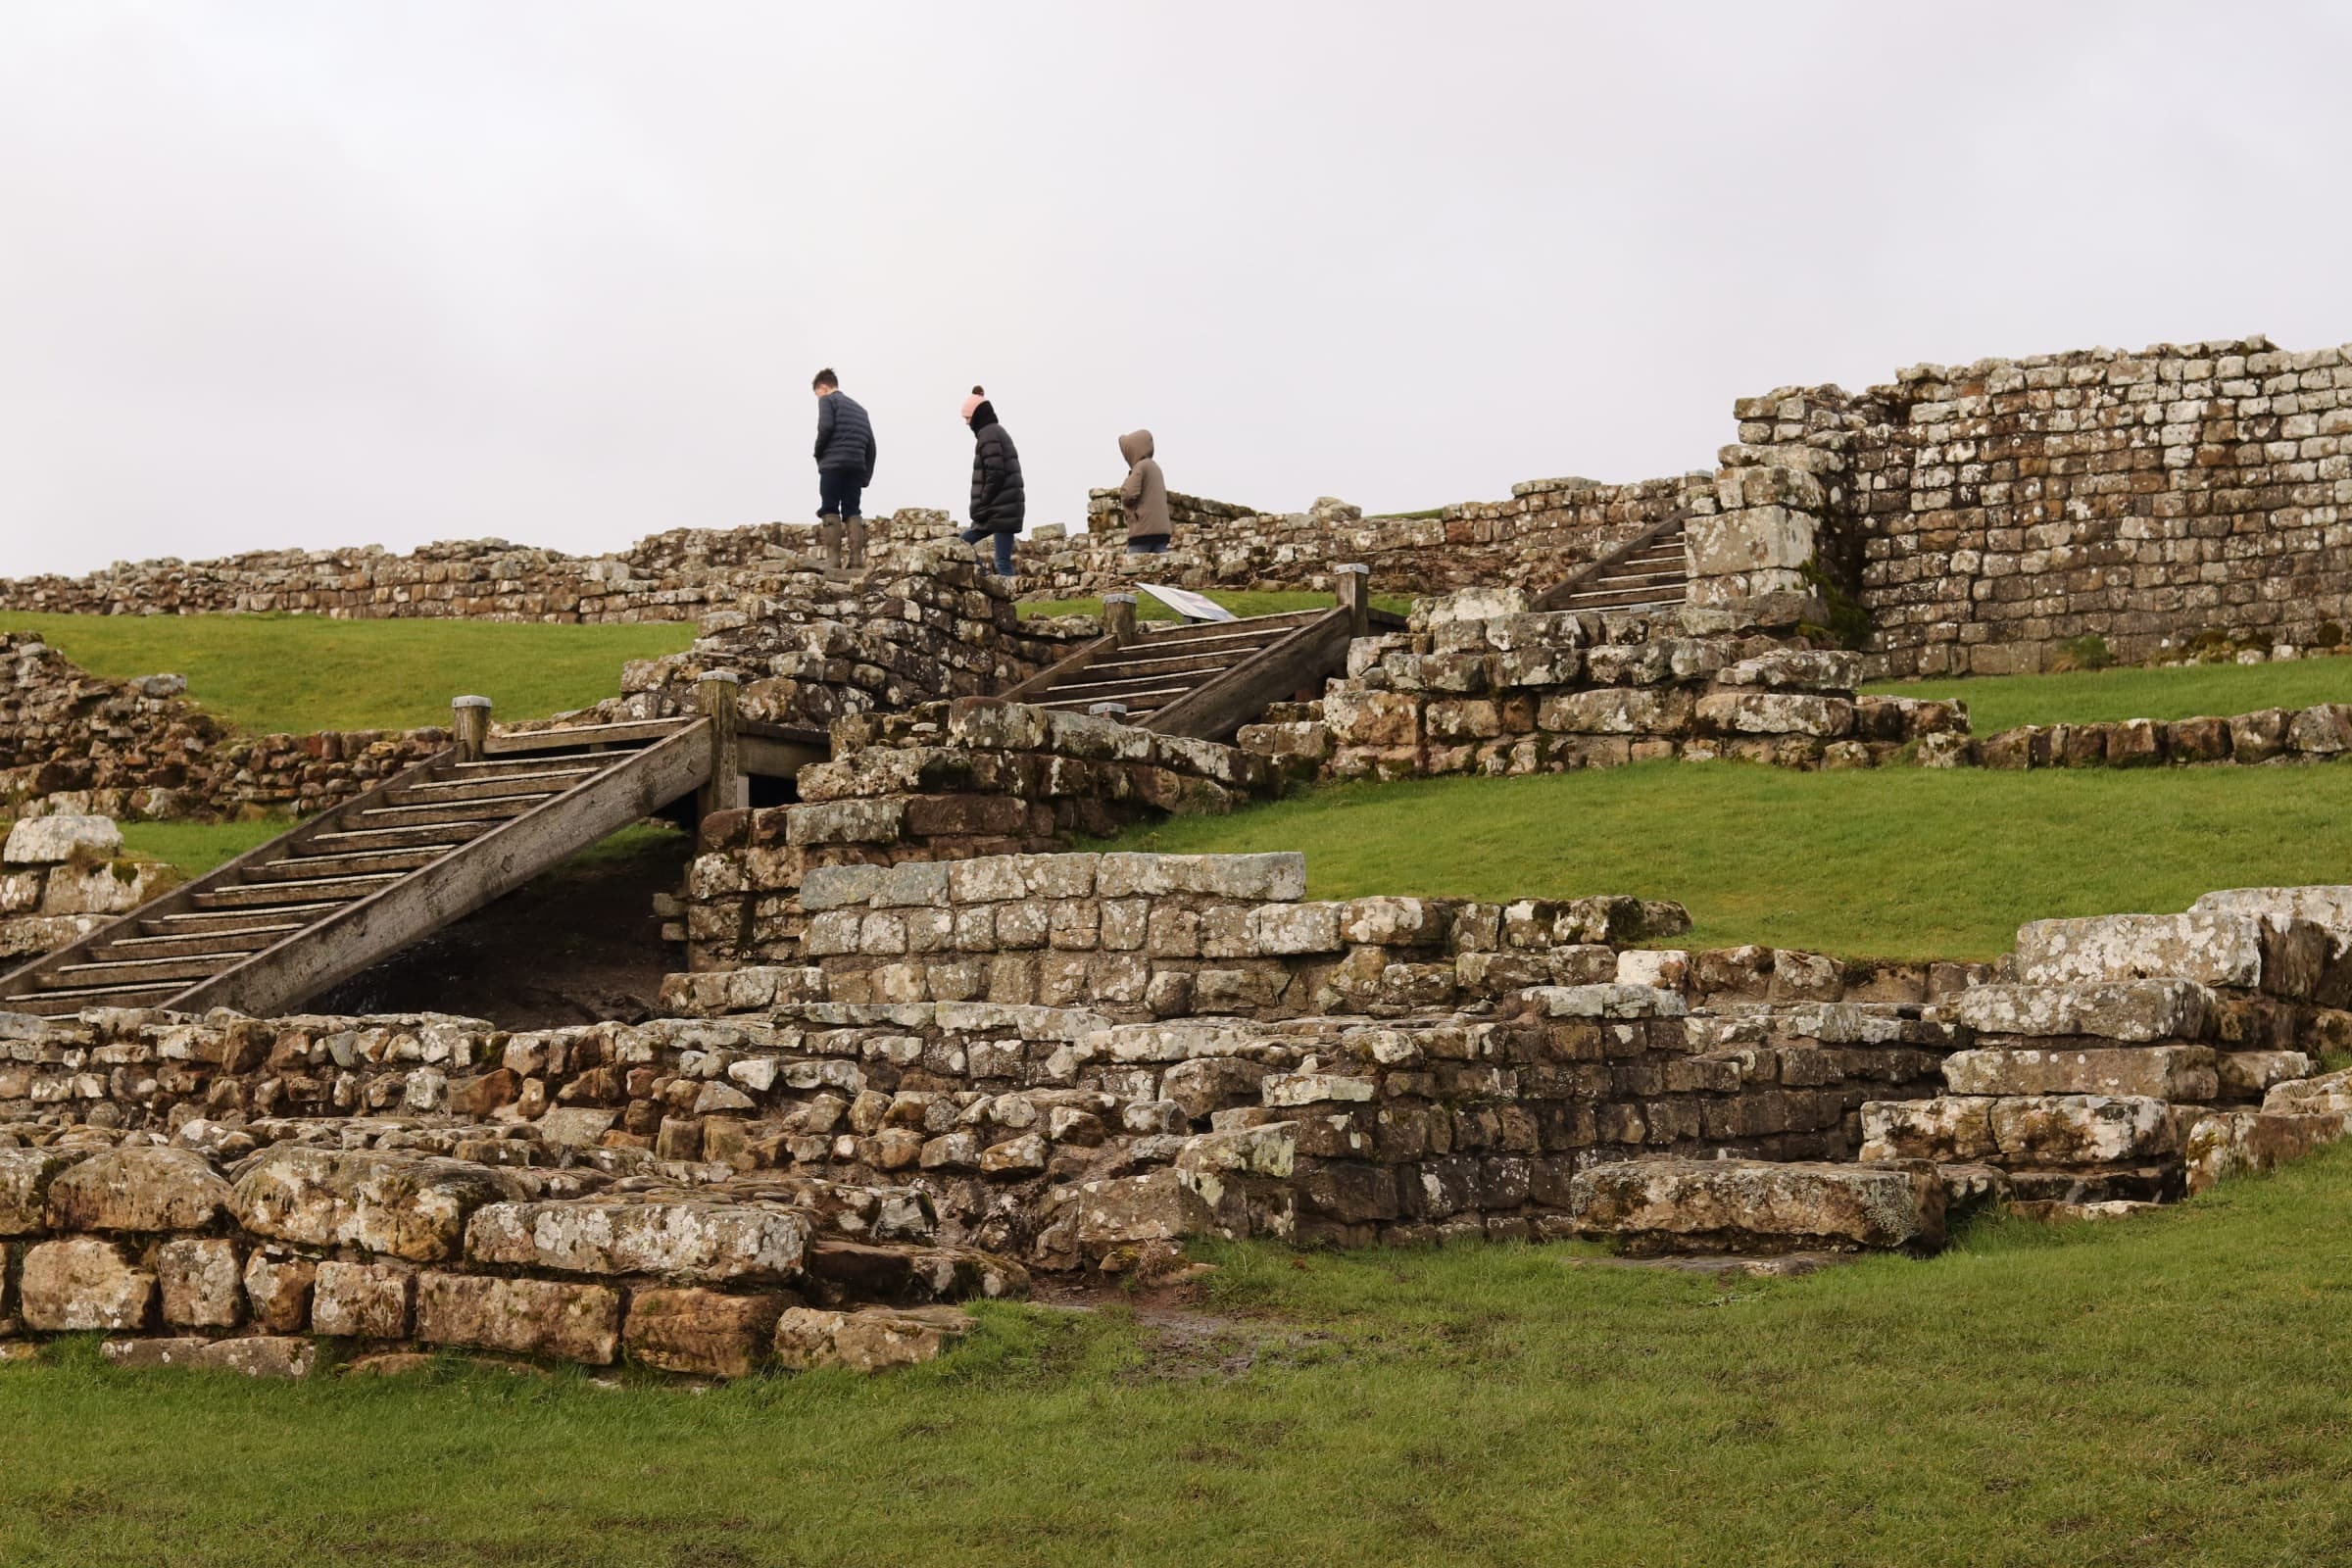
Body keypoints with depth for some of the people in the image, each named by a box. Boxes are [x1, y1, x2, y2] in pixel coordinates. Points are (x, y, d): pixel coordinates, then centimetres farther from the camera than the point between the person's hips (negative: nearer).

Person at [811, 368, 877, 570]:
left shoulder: (827, 400, 5)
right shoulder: (859, 407, 25)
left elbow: (826, 426, -13)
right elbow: (870, 443, 18)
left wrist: (818, 452, 1)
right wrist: (867, 475, 17)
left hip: (833, 464, -6)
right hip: (857, 466, 6)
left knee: (830, 511, -5)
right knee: (852, 511, 7)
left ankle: (833, 558, -13)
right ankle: (857, 557, -4)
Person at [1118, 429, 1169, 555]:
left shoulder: (1140, 466, -6)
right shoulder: (1155, 467, 19)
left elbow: (1130, 495, -16)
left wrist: (1121, 493, 6)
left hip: (1144, 530, -8)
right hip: (1161, 529, 8)